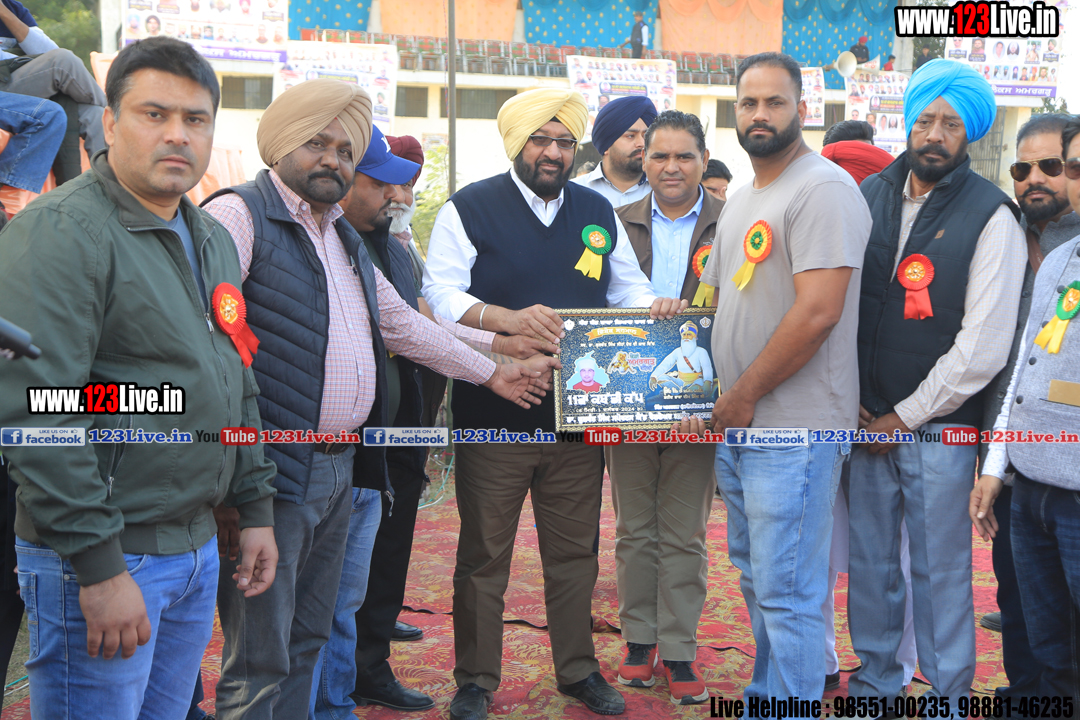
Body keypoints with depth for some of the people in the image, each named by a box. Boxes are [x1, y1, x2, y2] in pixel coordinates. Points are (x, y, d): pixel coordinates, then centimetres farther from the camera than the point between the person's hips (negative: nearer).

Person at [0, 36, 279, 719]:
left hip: (201, 546, 8)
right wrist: (98, 567, -22)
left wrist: (257, 509, 17)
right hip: (102, 558, -8)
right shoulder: (61, 231, -14)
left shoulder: (213, 239, 13)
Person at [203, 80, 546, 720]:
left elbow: (402, 323, 30)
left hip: (341, 468, 8)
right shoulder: (241, 215, -9)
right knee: (261, 664, -3)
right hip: (273, 473, -8)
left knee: (308, 642, 16)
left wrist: (490, 372, 35)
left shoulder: (345, 238, 20)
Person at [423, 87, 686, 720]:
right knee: (484, 553, 6)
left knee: (575, 550, 13)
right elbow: (443, 295, -11)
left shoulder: (599, 213, 12)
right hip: (493, 413, -4)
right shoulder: (469, 209, -2)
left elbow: (627, 286, 17)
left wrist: (655, 306, -7)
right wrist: (509, 319, -28)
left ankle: (578, 669, 28)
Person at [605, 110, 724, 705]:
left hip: (697, 400, -2)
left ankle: (679, 651, 14)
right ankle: (639, 639, 24)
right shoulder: (619, 225, 7)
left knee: (685, 535, 5)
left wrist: (716, 371, -16)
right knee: (634, 529, 11)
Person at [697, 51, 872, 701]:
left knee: (787, 591, -4)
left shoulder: (823, 189, -13)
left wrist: (744, 396, -14)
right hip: (739, 425, 10)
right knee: (757, 580, 20)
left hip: (794, 428, -9)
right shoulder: (741, 201, 16)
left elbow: (818, 311, -22)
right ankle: (766, 697, 34)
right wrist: (723, 398, 11)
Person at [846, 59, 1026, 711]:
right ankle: (875, 681, 29)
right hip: (868, 419, 4)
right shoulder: (871, 197, 6)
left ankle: (949, 694, 20)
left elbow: (984, 346, -12)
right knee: (869, 558, 12)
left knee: (940, 568, 4)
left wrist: (905, 416, -9)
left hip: (938, 426, -4)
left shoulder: (991, 217, -7)